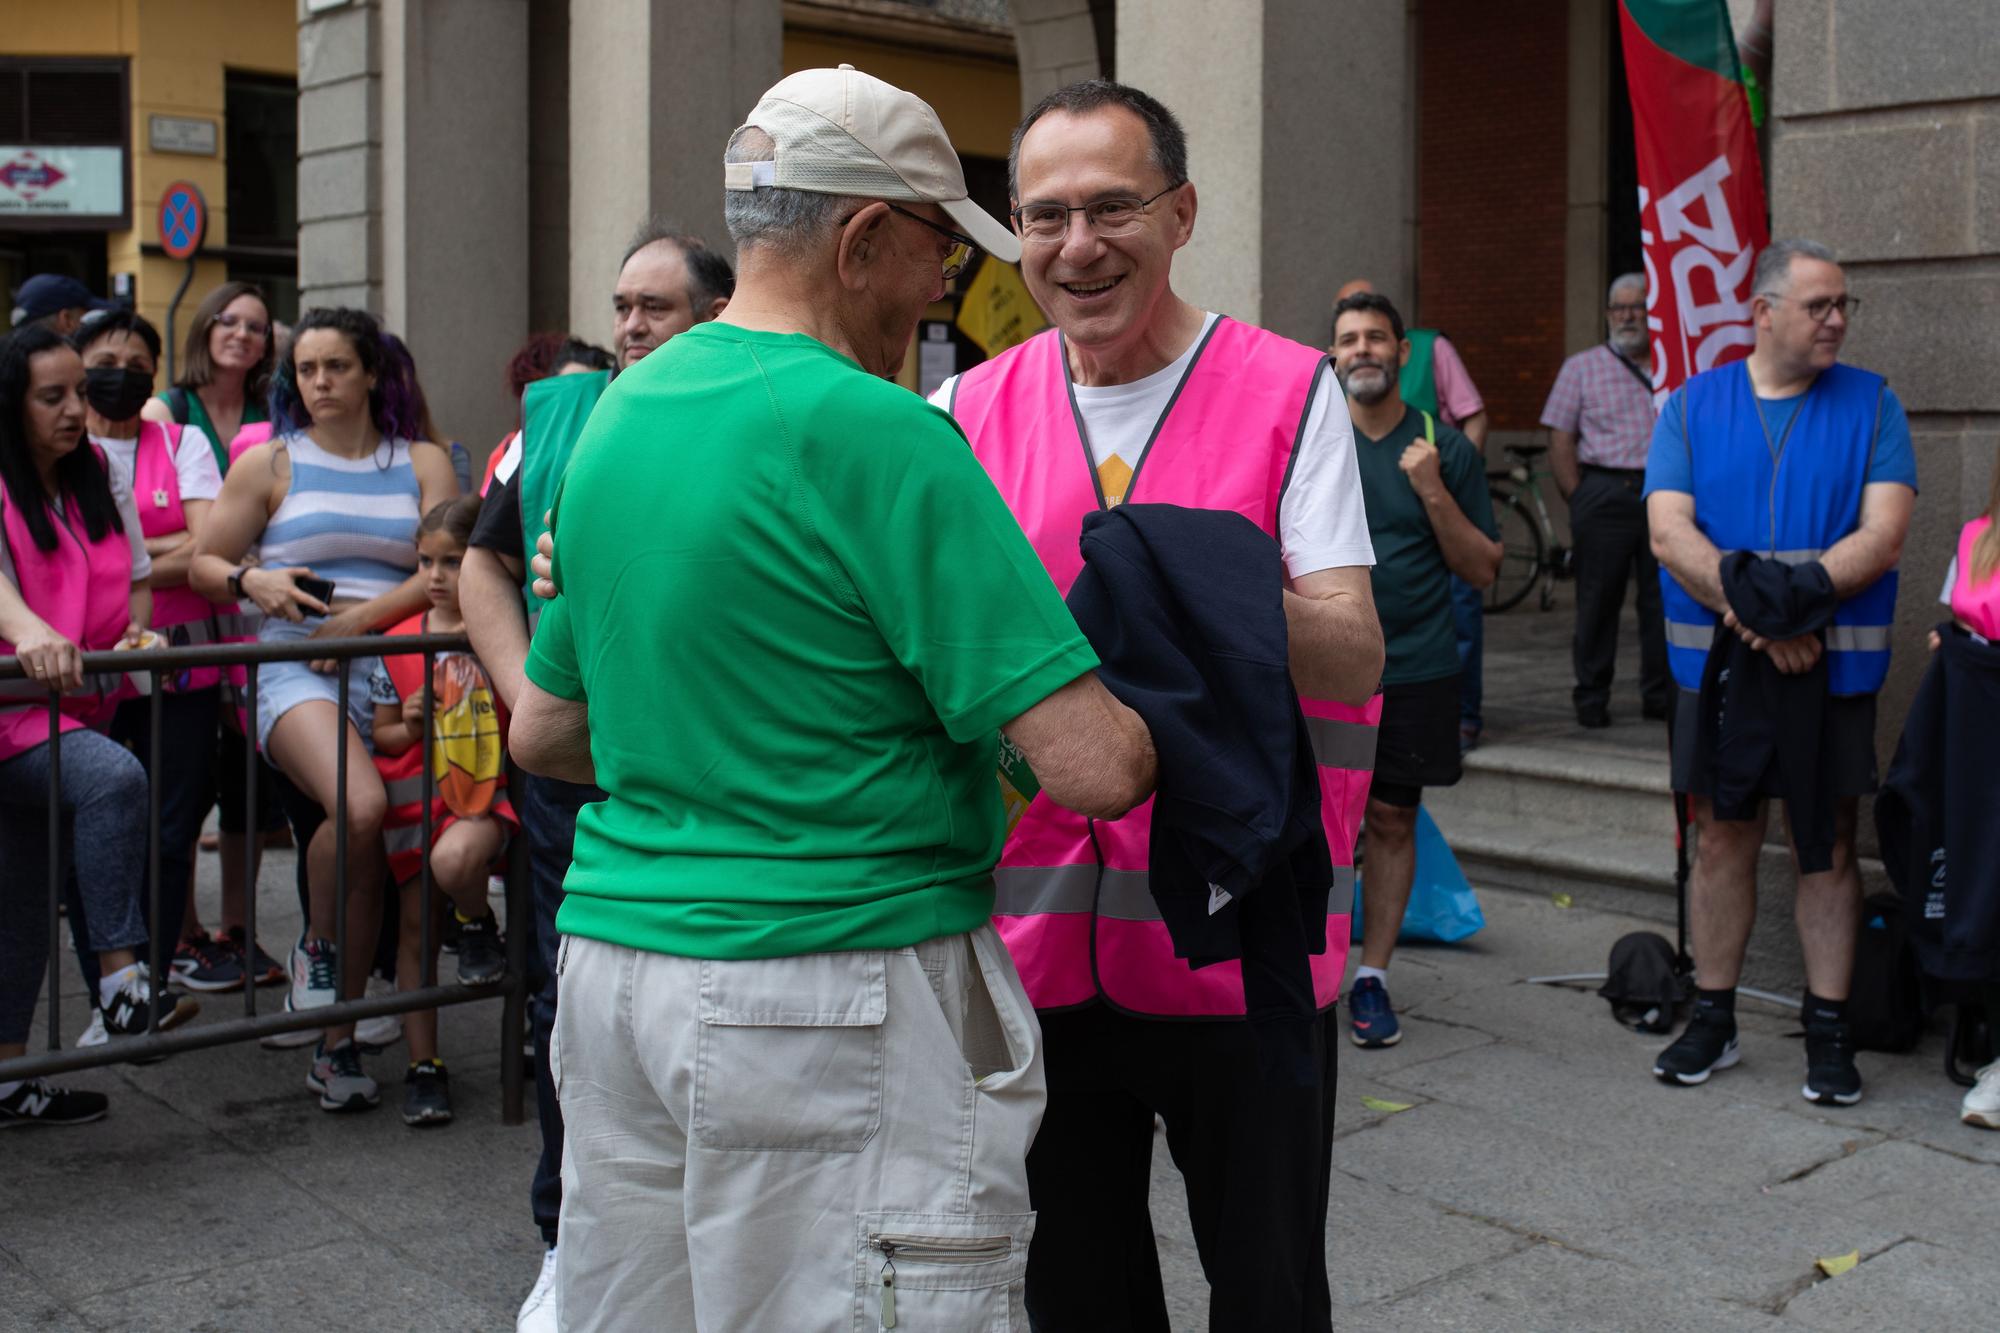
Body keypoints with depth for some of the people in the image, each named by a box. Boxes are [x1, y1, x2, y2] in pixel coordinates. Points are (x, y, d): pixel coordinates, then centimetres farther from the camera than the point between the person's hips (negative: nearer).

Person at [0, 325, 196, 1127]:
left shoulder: (97, 482, 10)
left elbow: (138, 579, 15)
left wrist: (138, 633, -6)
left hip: (67, 707, 7)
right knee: (114, 778, -34)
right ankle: (123, 984, -33)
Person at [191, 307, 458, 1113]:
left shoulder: (422, 464, 13)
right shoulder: (270, 463, 13)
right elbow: (204, 563, 15)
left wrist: (361, 617, -12)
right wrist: (250, 581, -8)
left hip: (390, 672, 2)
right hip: (298, 672, -2)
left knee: (371, 859, -1)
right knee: (360, 806, -30)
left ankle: (337, 1044, 10)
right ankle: (316, 946, -1)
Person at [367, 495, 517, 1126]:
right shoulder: (401, 642, 3)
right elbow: (381, 736, 10)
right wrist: (408, 728, -11)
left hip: (486, 792, -3)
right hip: (416, 793, 3)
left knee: (456, 860, -35)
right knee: (416, 926, 5)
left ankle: (479, 924, 0)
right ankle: (423, 1066, 15)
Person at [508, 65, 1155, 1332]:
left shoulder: (616, 415, 9)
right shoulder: (875, 434, -16)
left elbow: (544, 731, 19)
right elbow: (1094, 767, -19)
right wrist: (1148, 730, 2)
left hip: (612, 951, 8)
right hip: (835, 1003, -8)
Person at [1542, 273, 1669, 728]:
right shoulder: (1582, 367, 7)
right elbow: (1560, 442, 4)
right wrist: (1580, 501, -4)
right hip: (1606, 495, -2)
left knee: (1663, 598, 4)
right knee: (1598, 600, 1)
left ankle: (1660, 694, 15)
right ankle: (1591, 698, 10)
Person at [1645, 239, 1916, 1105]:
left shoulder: (1871, 405, 3)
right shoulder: (1691, 406, 4)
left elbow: (1883, 536, -8)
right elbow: (1670, 533, -7)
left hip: (1833, 666, 0)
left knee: (1827, 847, 4)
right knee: (1723, 839, 9)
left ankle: (1828, 1032, 15)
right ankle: (1712, 1021, 20)